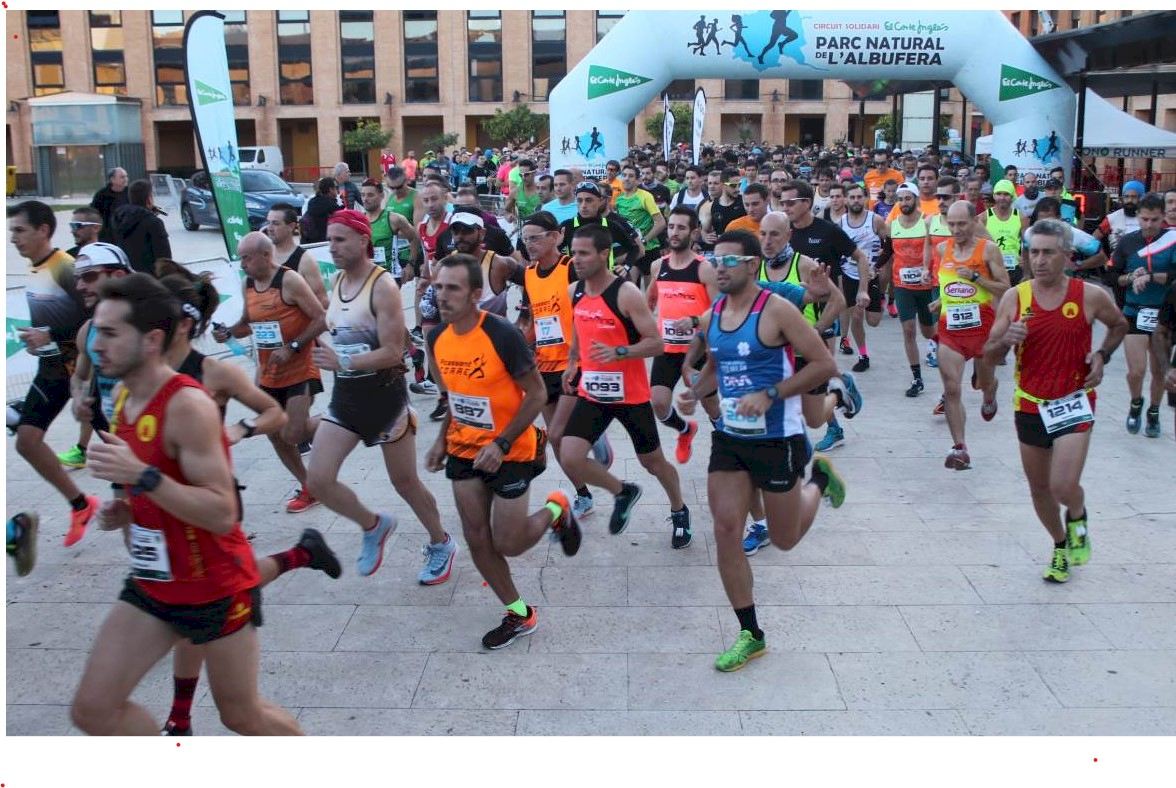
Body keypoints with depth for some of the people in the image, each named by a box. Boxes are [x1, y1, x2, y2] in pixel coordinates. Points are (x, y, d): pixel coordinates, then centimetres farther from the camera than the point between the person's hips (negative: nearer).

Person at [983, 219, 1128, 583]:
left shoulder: (1090, 296, -9)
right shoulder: (1014, 298, -5)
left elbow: (1119, 324, 13)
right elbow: (988, 354, -2)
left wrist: (1102, 355, -4)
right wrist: (1006, 340, -23)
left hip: (1074, 402, -3)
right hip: (1030, 404, 3)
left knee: (1063, 486, -18)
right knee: (1039, 487, 15)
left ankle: (1078, 517, 19)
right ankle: (1061, 545, 41)